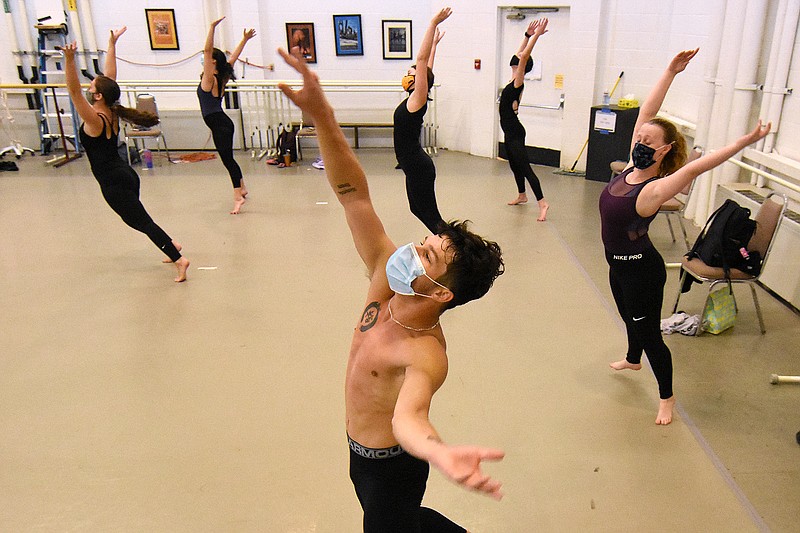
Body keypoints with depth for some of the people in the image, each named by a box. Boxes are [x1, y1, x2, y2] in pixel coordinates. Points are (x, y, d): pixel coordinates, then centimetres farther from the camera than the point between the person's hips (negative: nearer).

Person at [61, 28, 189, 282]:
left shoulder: (95, 119, -16)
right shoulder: (111, 113, 3)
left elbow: (74, 91, -29)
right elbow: (110, 76, 10)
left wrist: (69, 60, -40)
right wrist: (112, 44, 14)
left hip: (113, 183, -8)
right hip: (126, 175, 8)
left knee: (141, 221, -7)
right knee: (137, 219, 22)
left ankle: (179, 259, -12)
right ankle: (171, 245, 22)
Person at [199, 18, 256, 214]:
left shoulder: (210, 78, -12)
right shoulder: (221, 77, 8)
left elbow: (207, 50, -22)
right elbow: (233, 57, 18)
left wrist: (212, 28, -27)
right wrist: (244, 40, 23)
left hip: (220, 124, -9)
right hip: (222, 123, 9)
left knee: (227, 159, -13)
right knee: (228, 158, 20)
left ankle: (238, 196, -17)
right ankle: (242, 188, 33)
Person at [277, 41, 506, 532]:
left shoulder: (426, 354, -37)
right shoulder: (386, 280, -20)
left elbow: (409, 416, -58)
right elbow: (353, 194, -24)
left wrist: (442, 455, -81)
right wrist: (321, 114, -34)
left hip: (391, 468, -8)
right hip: (362, 452, 8)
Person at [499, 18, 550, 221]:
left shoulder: (518, 83, -14)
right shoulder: (514, 82, 7)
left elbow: (523, 57, -25)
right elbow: (521, 54, 16)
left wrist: (536, 35, -26)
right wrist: (528, 35, 15)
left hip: (515, 133, -10)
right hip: (510, 131, 10)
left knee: (524, 167, -12)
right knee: (514, 164, 20)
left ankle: (542, 203, -14)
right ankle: (522, 195, 34)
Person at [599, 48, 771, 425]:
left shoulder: (653, 190, -25)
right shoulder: (632, 168, -6)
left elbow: (695, 167, -39)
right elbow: (646, 114, -3)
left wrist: (744, 141, -42)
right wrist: (670, 73, -4)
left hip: (641, 270, -8)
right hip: (619, 265, 8)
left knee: (648, 333, 6)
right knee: (630, 318, 30)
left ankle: (666, 396, 24)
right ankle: (632, 360, 56)